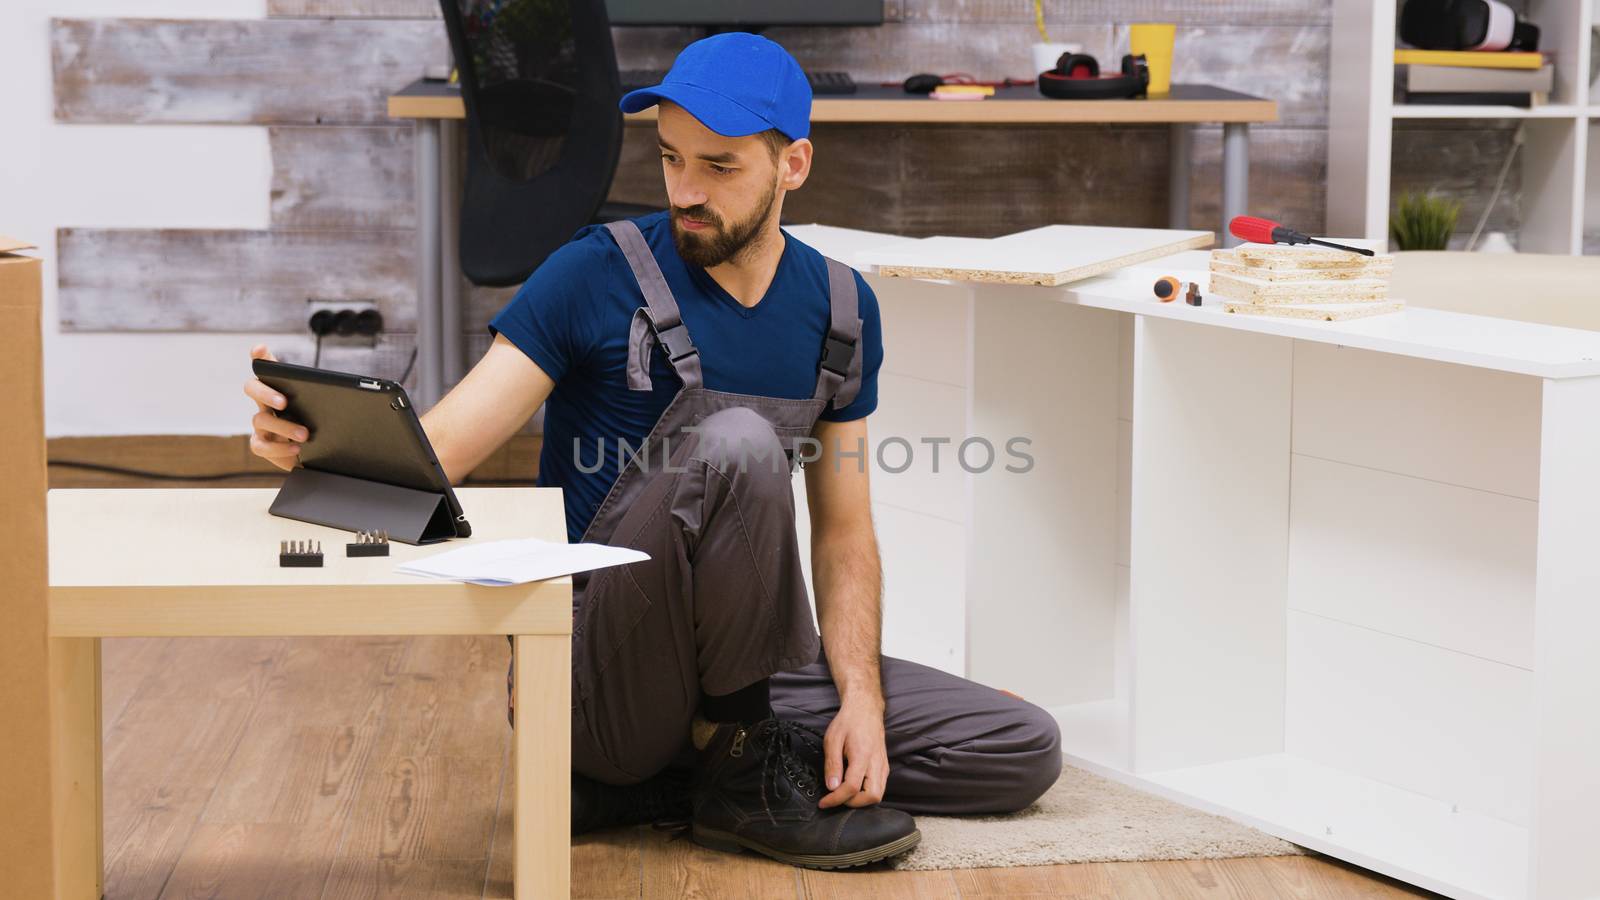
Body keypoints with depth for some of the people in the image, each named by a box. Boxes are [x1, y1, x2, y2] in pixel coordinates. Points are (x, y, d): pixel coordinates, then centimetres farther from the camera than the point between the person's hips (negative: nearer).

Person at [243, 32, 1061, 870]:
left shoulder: (838, 309, 7)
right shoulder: (597, 276, -8)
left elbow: (843, 532, 8)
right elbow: (434, 451, -15)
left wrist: (860, 698, -8)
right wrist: (314, 438, -38)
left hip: (735, 670, 6)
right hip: (591, 686, -6)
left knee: (1025, 749, -3)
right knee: (736, 444, -31)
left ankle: (643, 786, -4)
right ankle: (742, 776, -15)